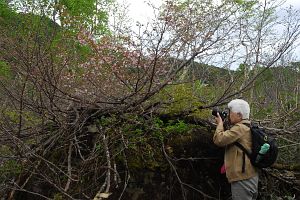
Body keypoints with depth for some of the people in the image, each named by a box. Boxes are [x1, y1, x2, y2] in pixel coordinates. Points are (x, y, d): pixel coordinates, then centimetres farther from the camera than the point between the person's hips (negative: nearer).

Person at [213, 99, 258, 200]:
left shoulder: (240, 128, -18)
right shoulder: (248, 127, 14)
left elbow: (218, 139, -24)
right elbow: (228, 139, 19)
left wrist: (220, 123, -8)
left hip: (243, 180, -10)